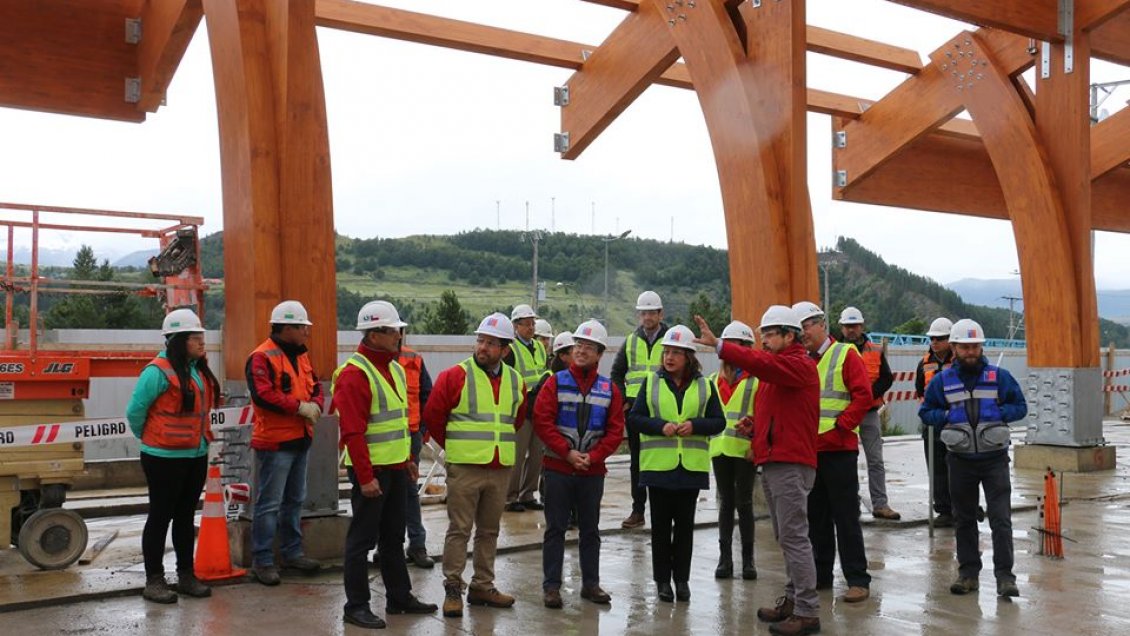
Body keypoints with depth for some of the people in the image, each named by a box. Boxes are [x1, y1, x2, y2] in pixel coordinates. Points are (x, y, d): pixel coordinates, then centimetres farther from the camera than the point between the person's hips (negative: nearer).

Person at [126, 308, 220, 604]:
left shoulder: (199, 370, 8)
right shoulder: (158, 371, -16)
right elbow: (135, 411, -14)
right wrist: (150, 439, 0)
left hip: (196, 455, 8)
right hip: (165, 458, -8)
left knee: (186, 516, 15)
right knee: (161, 516, 2)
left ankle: (186, 576, 25)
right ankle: (154, 581, 12)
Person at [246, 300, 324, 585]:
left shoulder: (301, 355, 14)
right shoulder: (262, 357, -14)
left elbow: (315, 385, 17)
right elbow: (263, 394, -25)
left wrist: (315, 404, -5)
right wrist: (299, 407, -22)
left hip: (300, 439, 9)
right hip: (274, 442, -9)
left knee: (295, 500, 17)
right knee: (269, 503, -3)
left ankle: (292, 551, 30)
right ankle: (262, 561, 5)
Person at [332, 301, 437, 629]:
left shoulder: (395, 369, 12)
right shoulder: (354, 374, -16)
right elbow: (352, 432, -21)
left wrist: (408, 459, 19)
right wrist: (365, 477, -22)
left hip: (396, 467, 9)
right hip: (371, 470, -9)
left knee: (394, 537, 17)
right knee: (362, 539, 1)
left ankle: (399, 597, 28)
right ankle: (356, 606, 10)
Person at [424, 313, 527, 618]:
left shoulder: (515, 381, 8)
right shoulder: (455, 376, -8)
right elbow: (433, 415, -3)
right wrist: (454, 446, 5)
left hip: (501, 469, 5)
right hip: (464, 467, -5)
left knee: (489, 531, 13)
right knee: (459, 530, -1)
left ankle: (483, 587, 24)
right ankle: (452, 589, 8)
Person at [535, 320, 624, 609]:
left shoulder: (610, 389, 4)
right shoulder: (556, 382, -2)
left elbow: (615, 431, 1)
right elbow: (542, 421, -9)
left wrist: (592, 456, -11)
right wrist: (567, 452, -15)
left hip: (593, 471, 2)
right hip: (558, 468, -2)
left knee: (591, 529, 12)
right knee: (556, 528, 3)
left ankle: (591, 584, 23)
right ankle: (551, 586, 10)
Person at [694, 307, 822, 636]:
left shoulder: (799, 365, -9)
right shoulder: (777, 368, 20)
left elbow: (762, 363, -27)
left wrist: (718, 345, -30)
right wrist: (755, 426, 6)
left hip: (790, 464, -10)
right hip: (772, 463, 10)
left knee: (794, 537, -8)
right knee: (787, 537, 13)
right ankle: (793, 600, 21)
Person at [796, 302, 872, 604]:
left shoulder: (846, 355, -3)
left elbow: (863, 395, -11)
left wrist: (839, 426, -15)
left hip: (839, 449, -5)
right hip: (808, 450, 6)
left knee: (846, 516, -2)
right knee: (816, 516, 13)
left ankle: (858, 580, 5)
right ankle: (821, 575, 23)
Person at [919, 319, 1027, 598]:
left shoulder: (1000, 376, 0)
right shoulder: (942, 380, 1)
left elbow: (1020, 406, 6)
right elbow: (925, 412, 10)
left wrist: (997, 414, -12)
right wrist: (948, 416, -9)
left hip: (994, 459, -1)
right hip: (961, 461, 2)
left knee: (1001, 519, -6)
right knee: (964, 520, 10)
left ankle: (1005, 576, -1)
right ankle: (968, 573, 20)